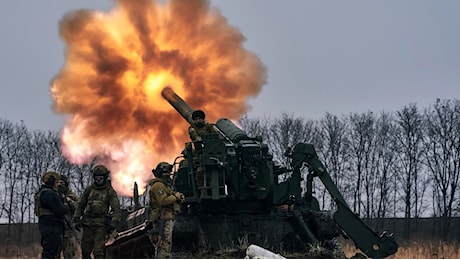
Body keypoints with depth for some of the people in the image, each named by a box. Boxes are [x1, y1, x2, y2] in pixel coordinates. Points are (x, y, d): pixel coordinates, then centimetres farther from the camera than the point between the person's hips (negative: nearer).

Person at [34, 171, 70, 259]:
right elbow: (60, 210, -20)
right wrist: (67, 208, 0)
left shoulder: (42, 193, 19)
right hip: (51, 227, -11)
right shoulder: (49, 194, -16)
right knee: (50, 252, -9)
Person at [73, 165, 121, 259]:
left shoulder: (110, 191, 1)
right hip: (88, 223, 4)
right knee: (85, 250, 7)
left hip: (101, 225, -4)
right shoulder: (89, 189, 10)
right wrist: (77, 219, 7)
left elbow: (116, 209, -3)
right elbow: (81, 205, 16)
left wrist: (113, 224, -14)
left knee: (98, 251, -9)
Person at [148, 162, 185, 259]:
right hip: (162, 219, -11)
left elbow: (170, 200, 24)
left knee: (167, 244, 13)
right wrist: (175, 197, -11)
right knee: (164, 244, -14)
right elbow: (163, 201, -22)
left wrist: (179, 198, 5)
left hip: (168, 219, 11)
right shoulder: (158, 185, -11)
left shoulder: (165, 185, 23)